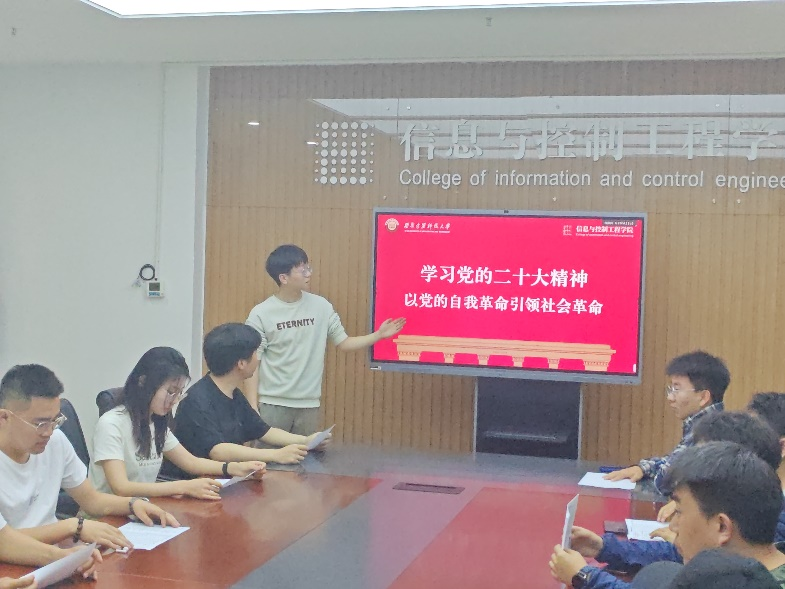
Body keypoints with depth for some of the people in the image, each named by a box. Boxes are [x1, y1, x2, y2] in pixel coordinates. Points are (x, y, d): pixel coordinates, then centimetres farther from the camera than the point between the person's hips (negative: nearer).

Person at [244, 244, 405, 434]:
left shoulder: (321, 306, 2)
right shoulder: (260, 314, -7)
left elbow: (343, 343, 9)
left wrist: (379, 335, -4)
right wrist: (252, 409, -9)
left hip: (308, 405, 3)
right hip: (272, 405, -3)